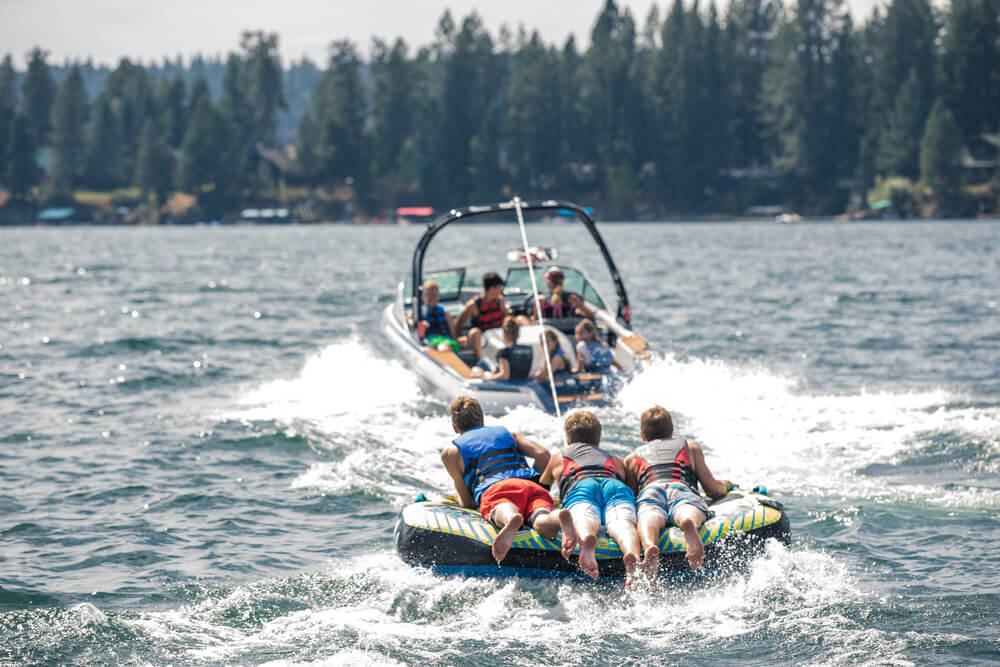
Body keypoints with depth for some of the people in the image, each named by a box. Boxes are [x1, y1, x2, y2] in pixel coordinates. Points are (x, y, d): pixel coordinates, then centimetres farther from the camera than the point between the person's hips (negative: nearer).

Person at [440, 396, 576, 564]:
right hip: (533, 487, 2)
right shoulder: (507, 433, 37)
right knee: (543, 524, -29)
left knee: (504, 515, -36)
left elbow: (467, 503, 24)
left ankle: (513, 519, -74)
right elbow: (543, 455, 19)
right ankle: (559, 517, -65)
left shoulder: (450, 452, 28)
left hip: (494, 489, -2)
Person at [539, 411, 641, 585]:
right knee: (621, 523, -30)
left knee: (585, 519, -33)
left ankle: (586, 540, -71)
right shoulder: (616, 460, 44)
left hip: (579, 486, -1)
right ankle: (632, 556, -66)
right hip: (616, 485, 1)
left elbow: (541, 485, 56)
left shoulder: (558, 458, 42)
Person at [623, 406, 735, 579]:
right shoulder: (691, 446, 38)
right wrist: (726, 484, 56)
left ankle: (649, 546, -70)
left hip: (649, 490, 0)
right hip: (682, 487, 0)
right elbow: (714, 489, 32)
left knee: (649, 518, -32)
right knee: (689, 513, -32)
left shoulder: (631, 459, 37)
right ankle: (690, 525, -72)